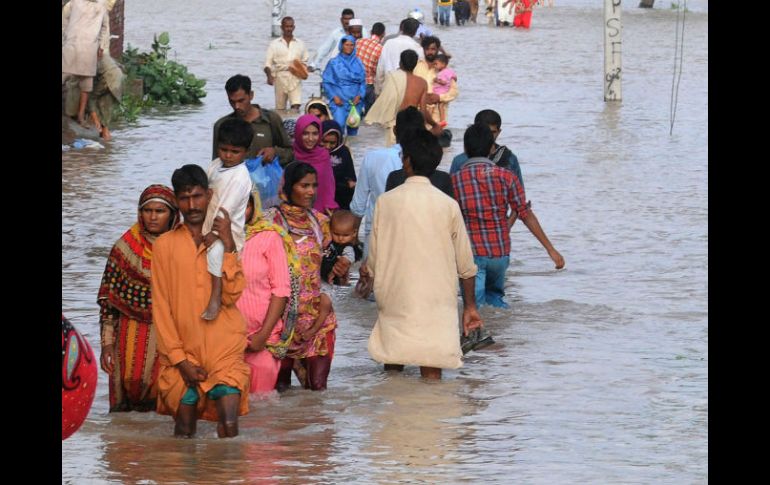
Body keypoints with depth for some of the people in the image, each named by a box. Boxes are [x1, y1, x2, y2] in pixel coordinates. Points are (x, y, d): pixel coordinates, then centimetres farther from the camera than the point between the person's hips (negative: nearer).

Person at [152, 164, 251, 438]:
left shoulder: (226, 241, 7)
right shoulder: (164, 245, 3)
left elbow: (231, 295, -7)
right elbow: (161, 306, 0)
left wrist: (228, 246, -13)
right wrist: (180, 360, -7)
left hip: (225, 352, 0)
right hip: (182, 354, 0)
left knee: (229, 429, -12)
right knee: (184, 434, -2)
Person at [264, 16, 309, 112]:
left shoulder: (300, 44, 16)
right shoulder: (274, 44, 10)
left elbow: (305, 61, 20)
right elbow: (268, 63, 5)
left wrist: (303, 70, -3)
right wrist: (269, 76, -13)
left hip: (295, 79, 0)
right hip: (280, 78, 0)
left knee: (296, 106, -18)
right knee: (280, 108, 3)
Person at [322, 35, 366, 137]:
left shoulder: (358, 63, 9)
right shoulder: (334, 63, 4)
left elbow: (363, 82, 9)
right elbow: (327, 82, 3)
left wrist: (359, 95, -6)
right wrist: (334, 96, -9)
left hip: (355, 101, 2)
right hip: (339, 100, -2)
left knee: (353, 126, 2)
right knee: (339, 124, -17)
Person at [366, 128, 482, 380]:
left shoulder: (386, 201, -3)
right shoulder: (448, 205, -3)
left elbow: (373, 259, 2)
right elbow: (465, 264, 2)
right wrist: (470, 306, 12)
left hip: (395, 301, 0)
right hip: (436, 306, 0)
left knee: (393, 369, 9)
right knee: (432, 371, 1)